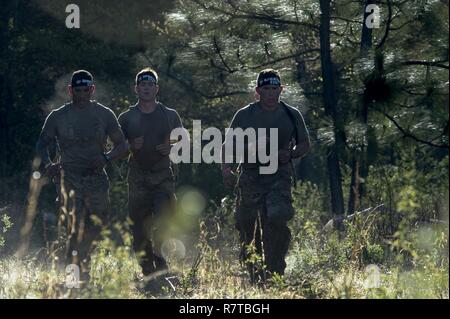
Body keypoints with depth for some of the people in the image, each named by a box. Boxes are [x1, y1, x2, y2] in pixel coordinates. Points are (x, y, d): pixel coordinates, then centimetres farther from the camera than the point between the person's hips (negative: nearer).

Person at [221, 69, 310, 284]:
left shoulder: (292, 116, 9)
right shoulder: (245, 115, 6)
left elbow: (304, 144, 19)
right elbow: (228, 146, 8)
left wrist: (290, 154, -3)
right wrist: (226, 170, -10)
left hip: (279, 176, -1)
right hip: (250, 176, 1)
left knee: (277, 220, -21)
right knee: (247, 227, 1)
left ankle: (274, 273, -14)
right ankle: (254, 276, 16)